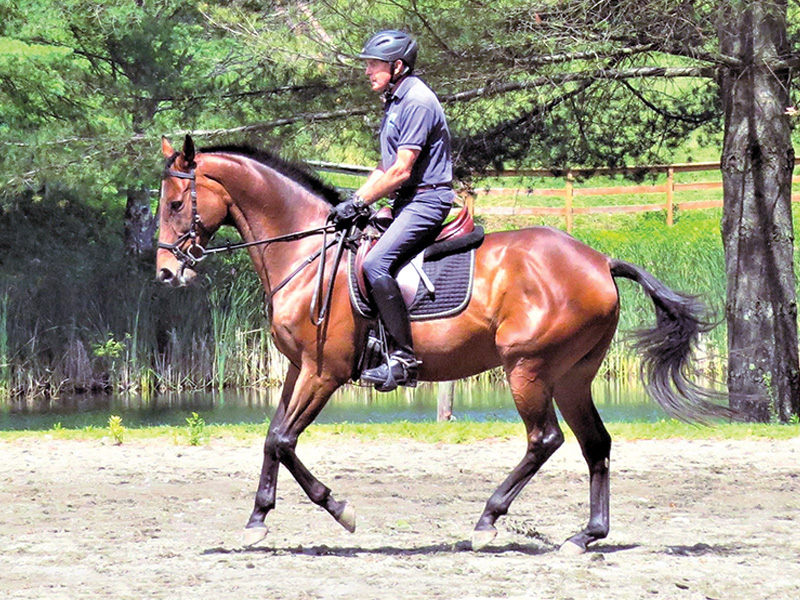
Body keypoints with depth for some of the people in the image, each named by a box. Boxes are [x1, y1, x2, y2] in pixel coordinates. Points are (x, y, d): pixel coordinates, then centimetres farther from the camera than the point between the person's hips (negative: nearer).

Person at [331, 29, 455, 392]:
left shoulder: (418, 103, -15)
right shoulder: (395, 102, 17)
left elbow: (401, 171, -19)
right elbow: (386, 167, 22)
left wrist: (358, 203, -14)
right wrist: (354, 202, 10)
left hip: (426, 200, -11)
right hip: (408, 202, 11)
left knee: (376, 263, -26)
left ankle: (403, 358, -25)